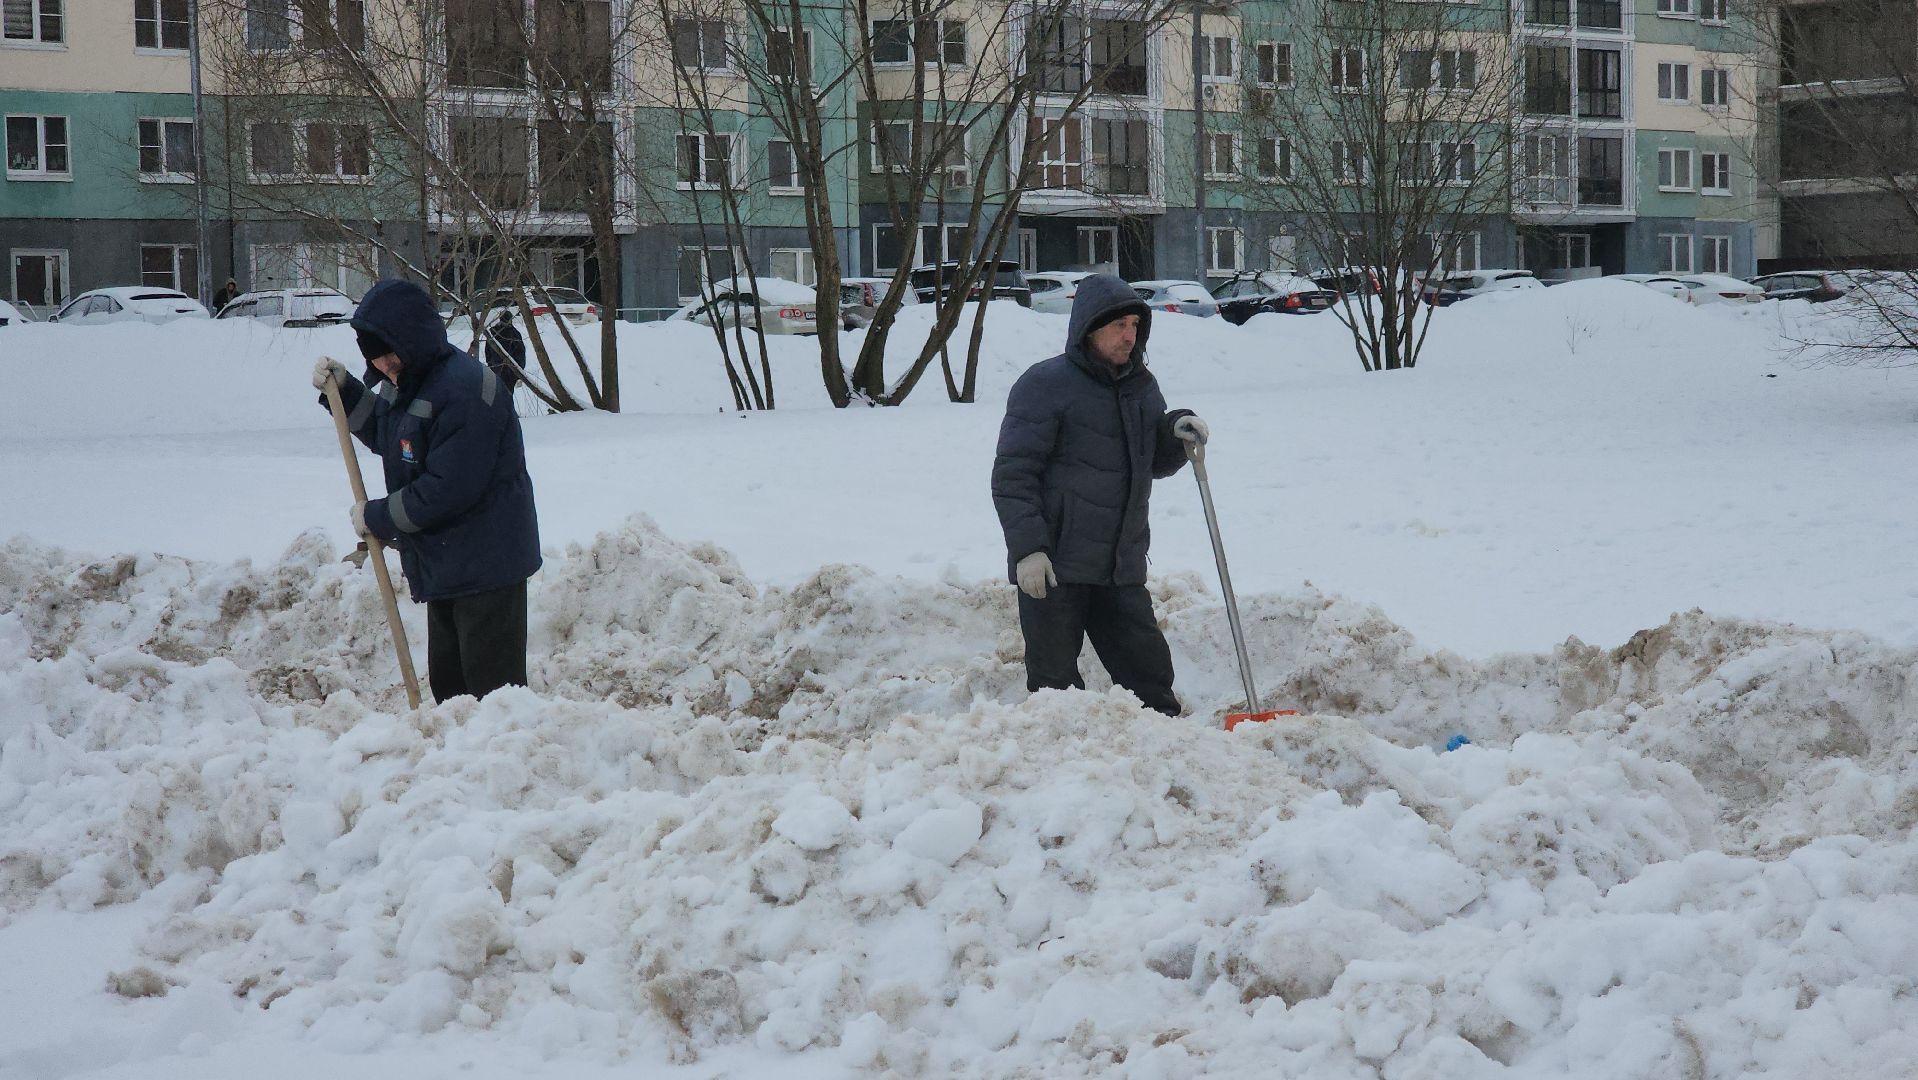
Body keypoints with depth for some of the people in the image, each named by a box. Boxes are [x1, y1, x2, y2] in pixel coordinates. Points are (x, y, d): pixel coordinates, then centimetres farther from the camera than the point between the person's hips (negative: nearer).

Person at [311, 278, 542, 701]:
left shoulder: (466, 389, -23)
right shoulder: (407, 382, 9)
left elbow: (449, 489, -26)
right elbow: (386, 437, 28)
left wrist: (377, 517, -13)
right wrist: (343, 389, 12)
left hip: (487, 566, -10)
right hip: (444, 565, 10)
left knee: (493, 689, -9)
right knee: (447, 683, 17)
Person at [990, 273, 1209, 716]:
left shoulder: (1142, 386, 13)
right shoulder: (1046, 384, -9)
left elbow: (1156, 463, 23)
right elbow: (1013, 473, -12)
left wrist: (1177, 432, 0)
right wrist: (1027, 547, -20)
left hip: (1122, 567, 6)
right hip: (1052, 565, -6)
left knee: (1149, 671, 8)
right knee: (1055, 682, -1)